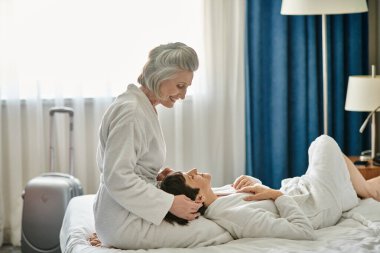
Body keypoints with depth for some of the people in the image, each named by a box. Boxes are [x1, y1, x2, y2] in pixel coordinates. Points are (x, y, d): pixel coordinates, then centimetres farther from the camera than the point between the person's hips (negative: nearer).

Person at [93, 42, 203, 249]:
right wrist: (170, 203, -22)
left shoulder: (144, 108, 12)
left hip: (131, 214, 10)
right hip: (127, 223, -10)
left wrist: (154, 176, 5)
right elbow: (118, 179, -24)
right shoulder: (130, 111, -18)